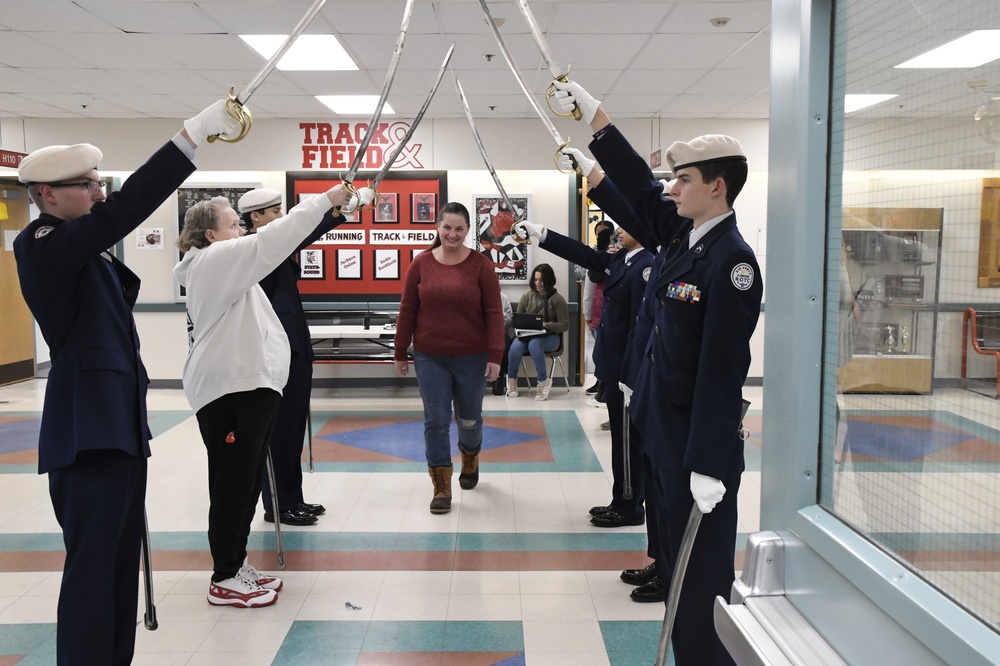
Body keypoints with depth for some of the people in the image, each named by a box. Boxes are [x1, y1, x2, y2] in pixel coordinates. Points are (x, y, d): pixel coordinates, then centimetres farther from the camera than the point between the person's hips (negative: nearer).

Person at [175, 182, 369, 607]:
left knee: (247, 481, 15)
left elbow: (269, 249, 19)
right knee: (232, 484, -4)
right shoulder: (213, 261, -12)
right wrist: (322, 201, -17)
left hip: (249, 385, 11)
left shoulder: (225, 265, 23)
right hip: (229, 389, -11)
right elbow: (270, 241, -19)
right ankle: (224, 580, 6)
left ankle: (236, 565, 26)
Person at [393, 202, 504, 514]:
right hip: (430, 358, 1)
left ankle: (470, 459, 45)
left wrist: (495, 355, -11)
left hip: (471, 358, 0)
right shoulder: (421, 264, -1)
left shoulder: (480, 265, -6)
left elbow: (493, 313, -7)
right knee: (436, 421, 1)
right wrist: (400, 352, 4)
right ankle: (441, 488, 11)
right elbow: (407, 311, 3)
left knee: (469, 418, 15)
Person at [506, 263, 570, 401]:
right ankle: (511, 379, -3)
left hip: (550, 337, -3)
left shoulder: (557, 299, -5)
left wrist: (546, 325, -22)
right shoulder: (527, 296, 5)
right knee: (515, 347, -31)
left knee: (534, 344, -38)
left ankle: (544, 381, -22)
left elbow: (565, 325, -6)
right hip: (527, 334, 3)